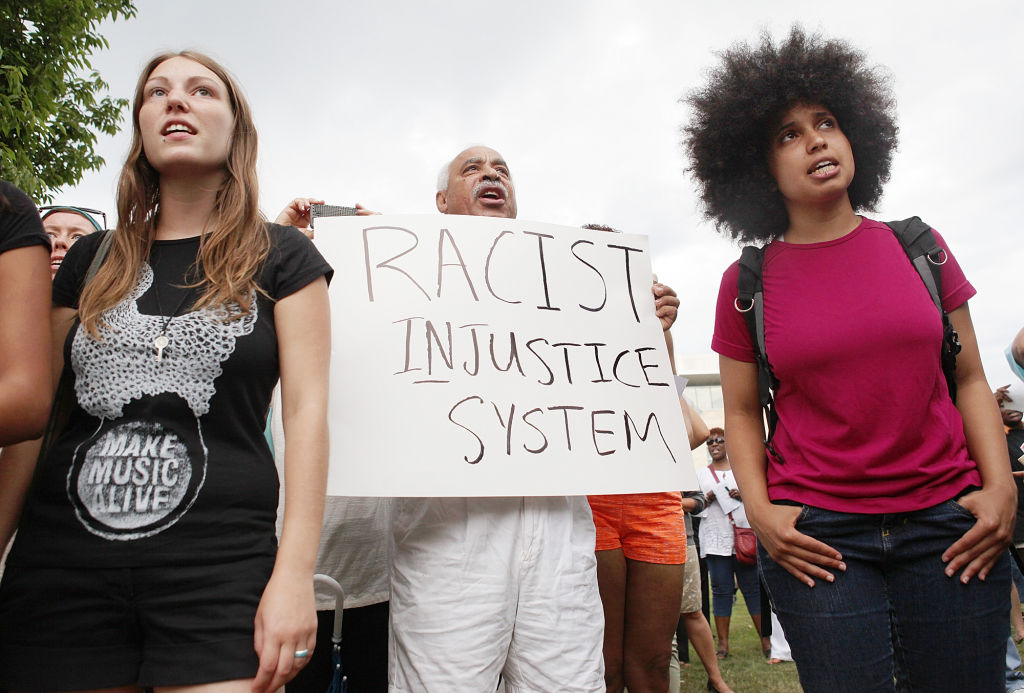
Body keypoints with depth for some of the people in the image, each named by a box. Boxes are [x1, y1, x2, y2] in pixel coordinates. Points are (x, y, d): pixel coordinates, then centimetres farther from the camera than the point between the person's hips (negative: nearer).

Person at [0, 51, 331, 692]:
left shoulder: (280, 257, 4)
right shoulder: (91, 260, 14)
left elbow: (306, 410, -5)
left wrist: (295, 572, -13)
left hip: (220, 563, -3)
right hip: (60, 561, 4)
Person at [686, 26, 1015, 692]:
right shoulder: (747, 282, 1)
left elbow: (969, 379, 9)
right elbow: (742, 412, 5)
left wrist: (1001, 488, -2)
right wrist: (760, 510, -8)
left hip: (949, 525, 2)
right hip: (817, 536, -1)